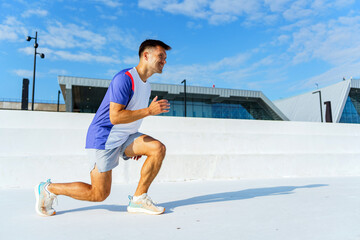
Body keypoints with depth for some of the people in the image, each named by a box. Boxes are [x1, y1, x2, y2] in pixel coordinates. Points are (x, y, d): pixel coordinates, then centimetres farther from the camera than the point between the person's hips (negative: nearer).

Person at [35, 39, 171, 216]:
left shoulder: (146, 85, 11)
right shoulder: (124, 78, -19)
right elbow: (115, 117, -26)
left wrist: (135, 146, 17)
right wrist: (149, 111, -26)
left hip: (124, 137, 8)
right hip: (103, 137, -8)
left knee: (158, 148, -13)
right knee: (99, 194, -2)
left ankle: (138, 200, -3)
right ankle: (47, 189, 18)